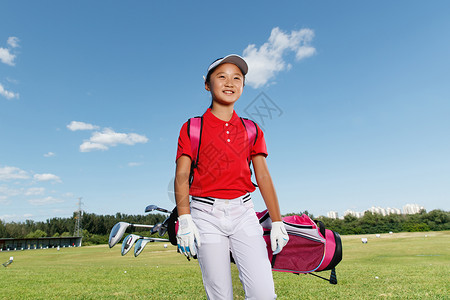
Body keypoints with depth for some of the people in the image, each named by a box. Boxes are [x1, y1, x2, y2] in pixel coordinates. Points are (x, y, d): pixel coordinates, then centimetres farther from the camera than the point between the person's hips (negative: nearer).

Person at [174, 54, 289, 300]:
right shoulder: (192, 128, 5)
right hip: (207, 215, -2)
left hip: (243, 213, 2)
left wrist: (277, 222, 6)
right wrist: (185, 219, -14)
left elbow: (263, 176, 9)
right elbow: (182, 176, -2)